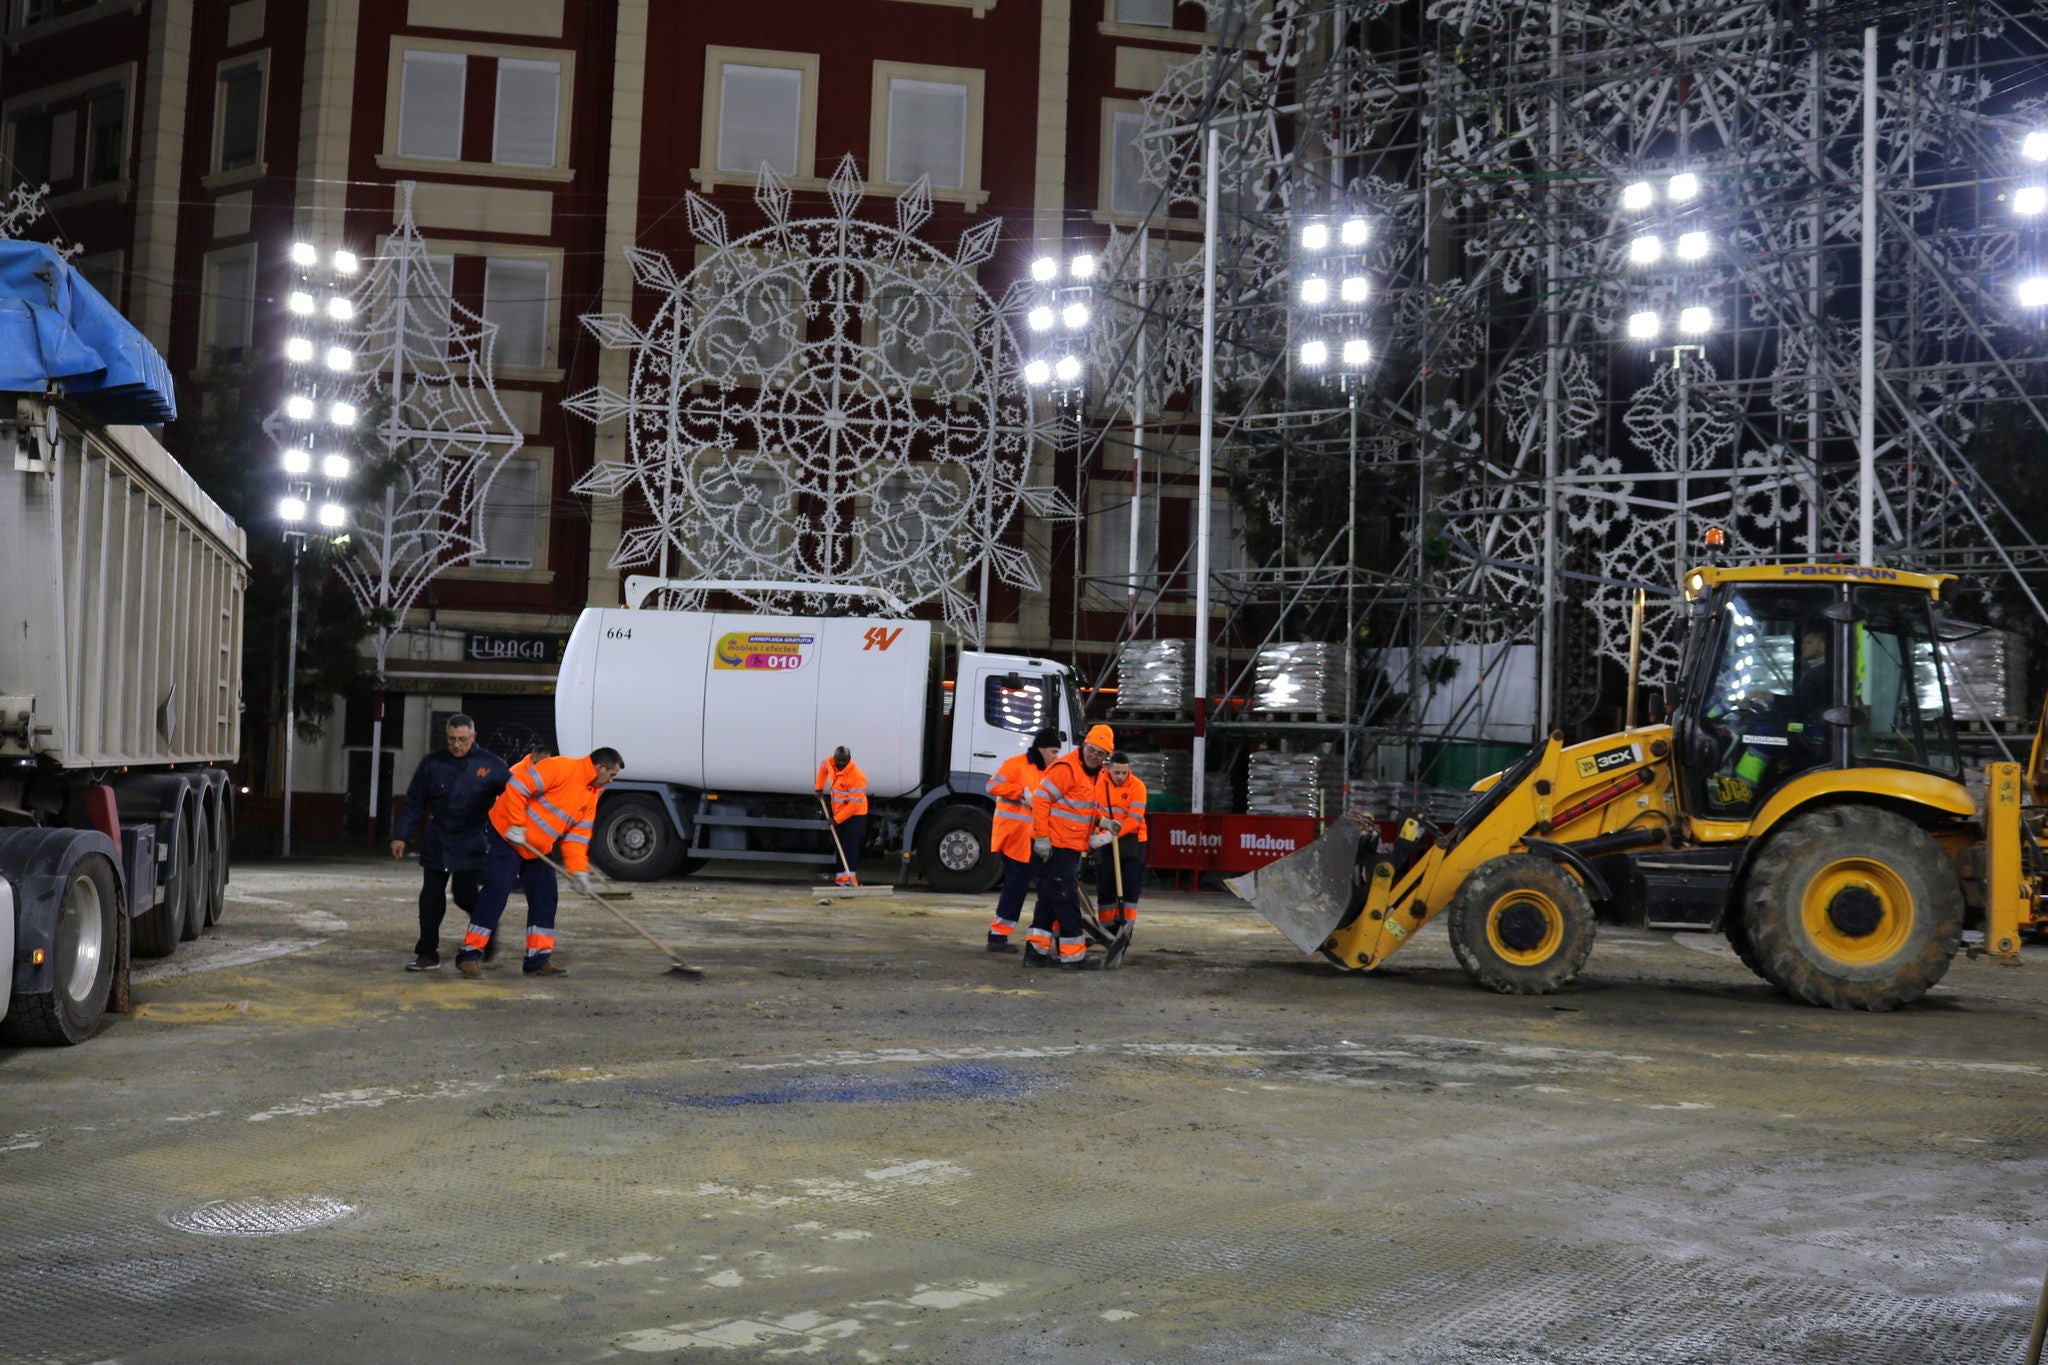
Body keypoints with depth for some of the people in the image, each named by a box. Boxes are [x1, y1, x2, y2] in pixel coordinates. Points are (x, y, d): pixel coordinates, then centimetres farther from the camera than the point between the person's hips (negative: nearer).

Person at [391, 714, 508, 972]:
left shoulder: (491, 765, -4)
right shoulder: (432, 763, 2)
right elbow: (414, 803, 7)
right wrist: (402, 836, 2)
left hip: (470, 844, -3)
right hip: (436, 842, 3)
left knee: (465, 895, -8)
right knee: (431, 896, 3)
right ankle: (427, 954, 10)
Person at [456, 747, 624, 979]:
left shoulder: (591, 795, 7)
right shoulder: (560, 768, -21)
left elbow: (577, 835, 6)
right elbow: (517, 787, -25)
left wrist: (578, 870, -5)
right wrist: (516, 826, -22)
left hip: (537, 850, 9)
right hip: (506, 834, -9)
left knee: (544, 896, 5)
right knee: (496, 892, -12)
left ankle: (539, 959, 12)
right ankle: (470, 954, -8)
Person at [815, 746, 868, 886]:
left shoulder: (857, 777, -28)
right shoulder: (830, 763, -7)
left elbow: (854, 804, -26)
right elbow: (823, 768, 20)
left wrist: (836, 819, -22)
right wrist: (819, 789, 14)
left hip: (855, 815, -7)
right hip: (837, 813, 7)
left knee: (850, 847, -16)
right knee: (840, 847, 9)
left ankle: (851, 878, -19)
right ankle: (841, 876, 14)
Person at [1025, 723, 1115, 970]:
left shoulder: (1096, 775, 14)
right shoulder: (1065, 768, -16)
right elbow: (1040, 799, -20)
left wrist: (1100, 820, 7)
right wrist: (1042, 837, -22)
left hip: (1072, 847, 10)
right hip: (1053, 845, -10)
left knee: (1051, 899, 11)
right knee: (1065, 898, -6)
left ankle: (1036, 950, 16)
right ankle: (1072, 954, -1)